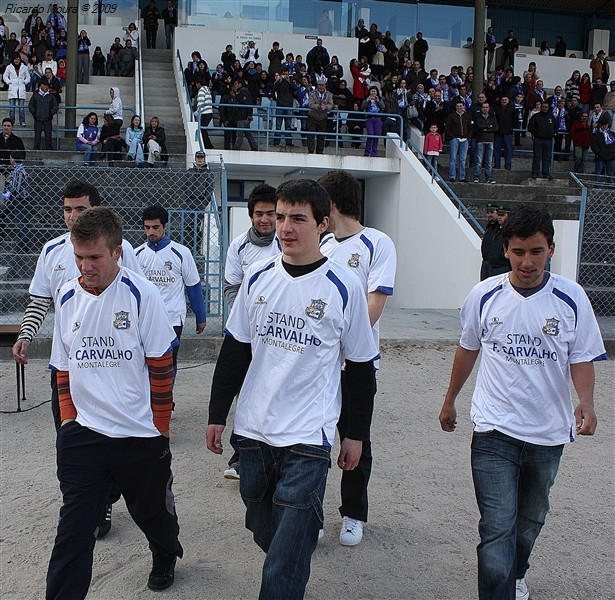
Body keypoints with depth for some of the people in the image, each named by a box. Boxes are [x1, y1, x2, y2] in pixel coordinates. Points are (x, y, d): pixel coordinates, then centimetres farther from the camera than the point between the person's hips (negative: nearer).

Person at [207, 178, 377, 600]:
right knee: (264, 531, 19)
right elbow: (234, 351, 10)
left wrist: (357, 434, 2)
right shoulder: (258, 277, 2)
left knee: (287, 554, -3)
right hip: (253, 430, 5)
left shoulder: (344, 287, -9)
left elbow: (361, 367, -1)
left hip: (308, 438, -4)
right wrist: (217, 414, 10)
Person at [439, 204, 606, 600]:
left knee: (531, 520, 22)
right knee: (498, 529, -11)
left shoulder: (571, 298, -7)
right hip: (494, 431, -1)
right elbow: (468, 349, 10)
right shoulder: (485, 295, -5)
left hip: (549, 433, 2)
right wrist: (450, 400, 19)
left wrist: (586, 403, -21)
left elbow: (582, 358, -2)